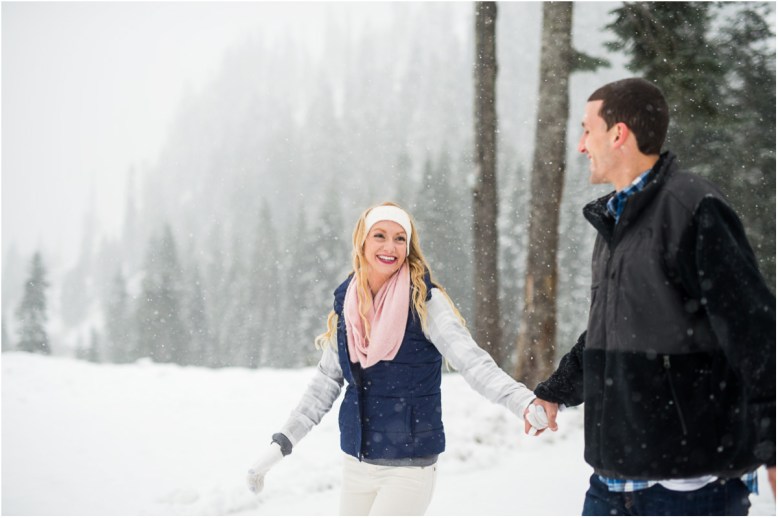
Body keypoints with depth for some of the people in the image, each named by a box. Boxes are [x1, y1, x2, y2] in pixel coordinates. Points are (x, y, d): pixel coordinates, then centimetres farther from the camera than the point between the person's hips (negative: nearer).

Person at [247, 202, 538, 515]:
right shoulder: (347, 303, 3)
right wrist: (282, 443, 10)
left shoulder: (424, 301, -12)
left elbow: (472, 362, -22)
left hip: (409, 465, -5)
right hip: (356, 463, 5)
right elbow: (326, 382, 11)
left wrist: (525, 402, -39)